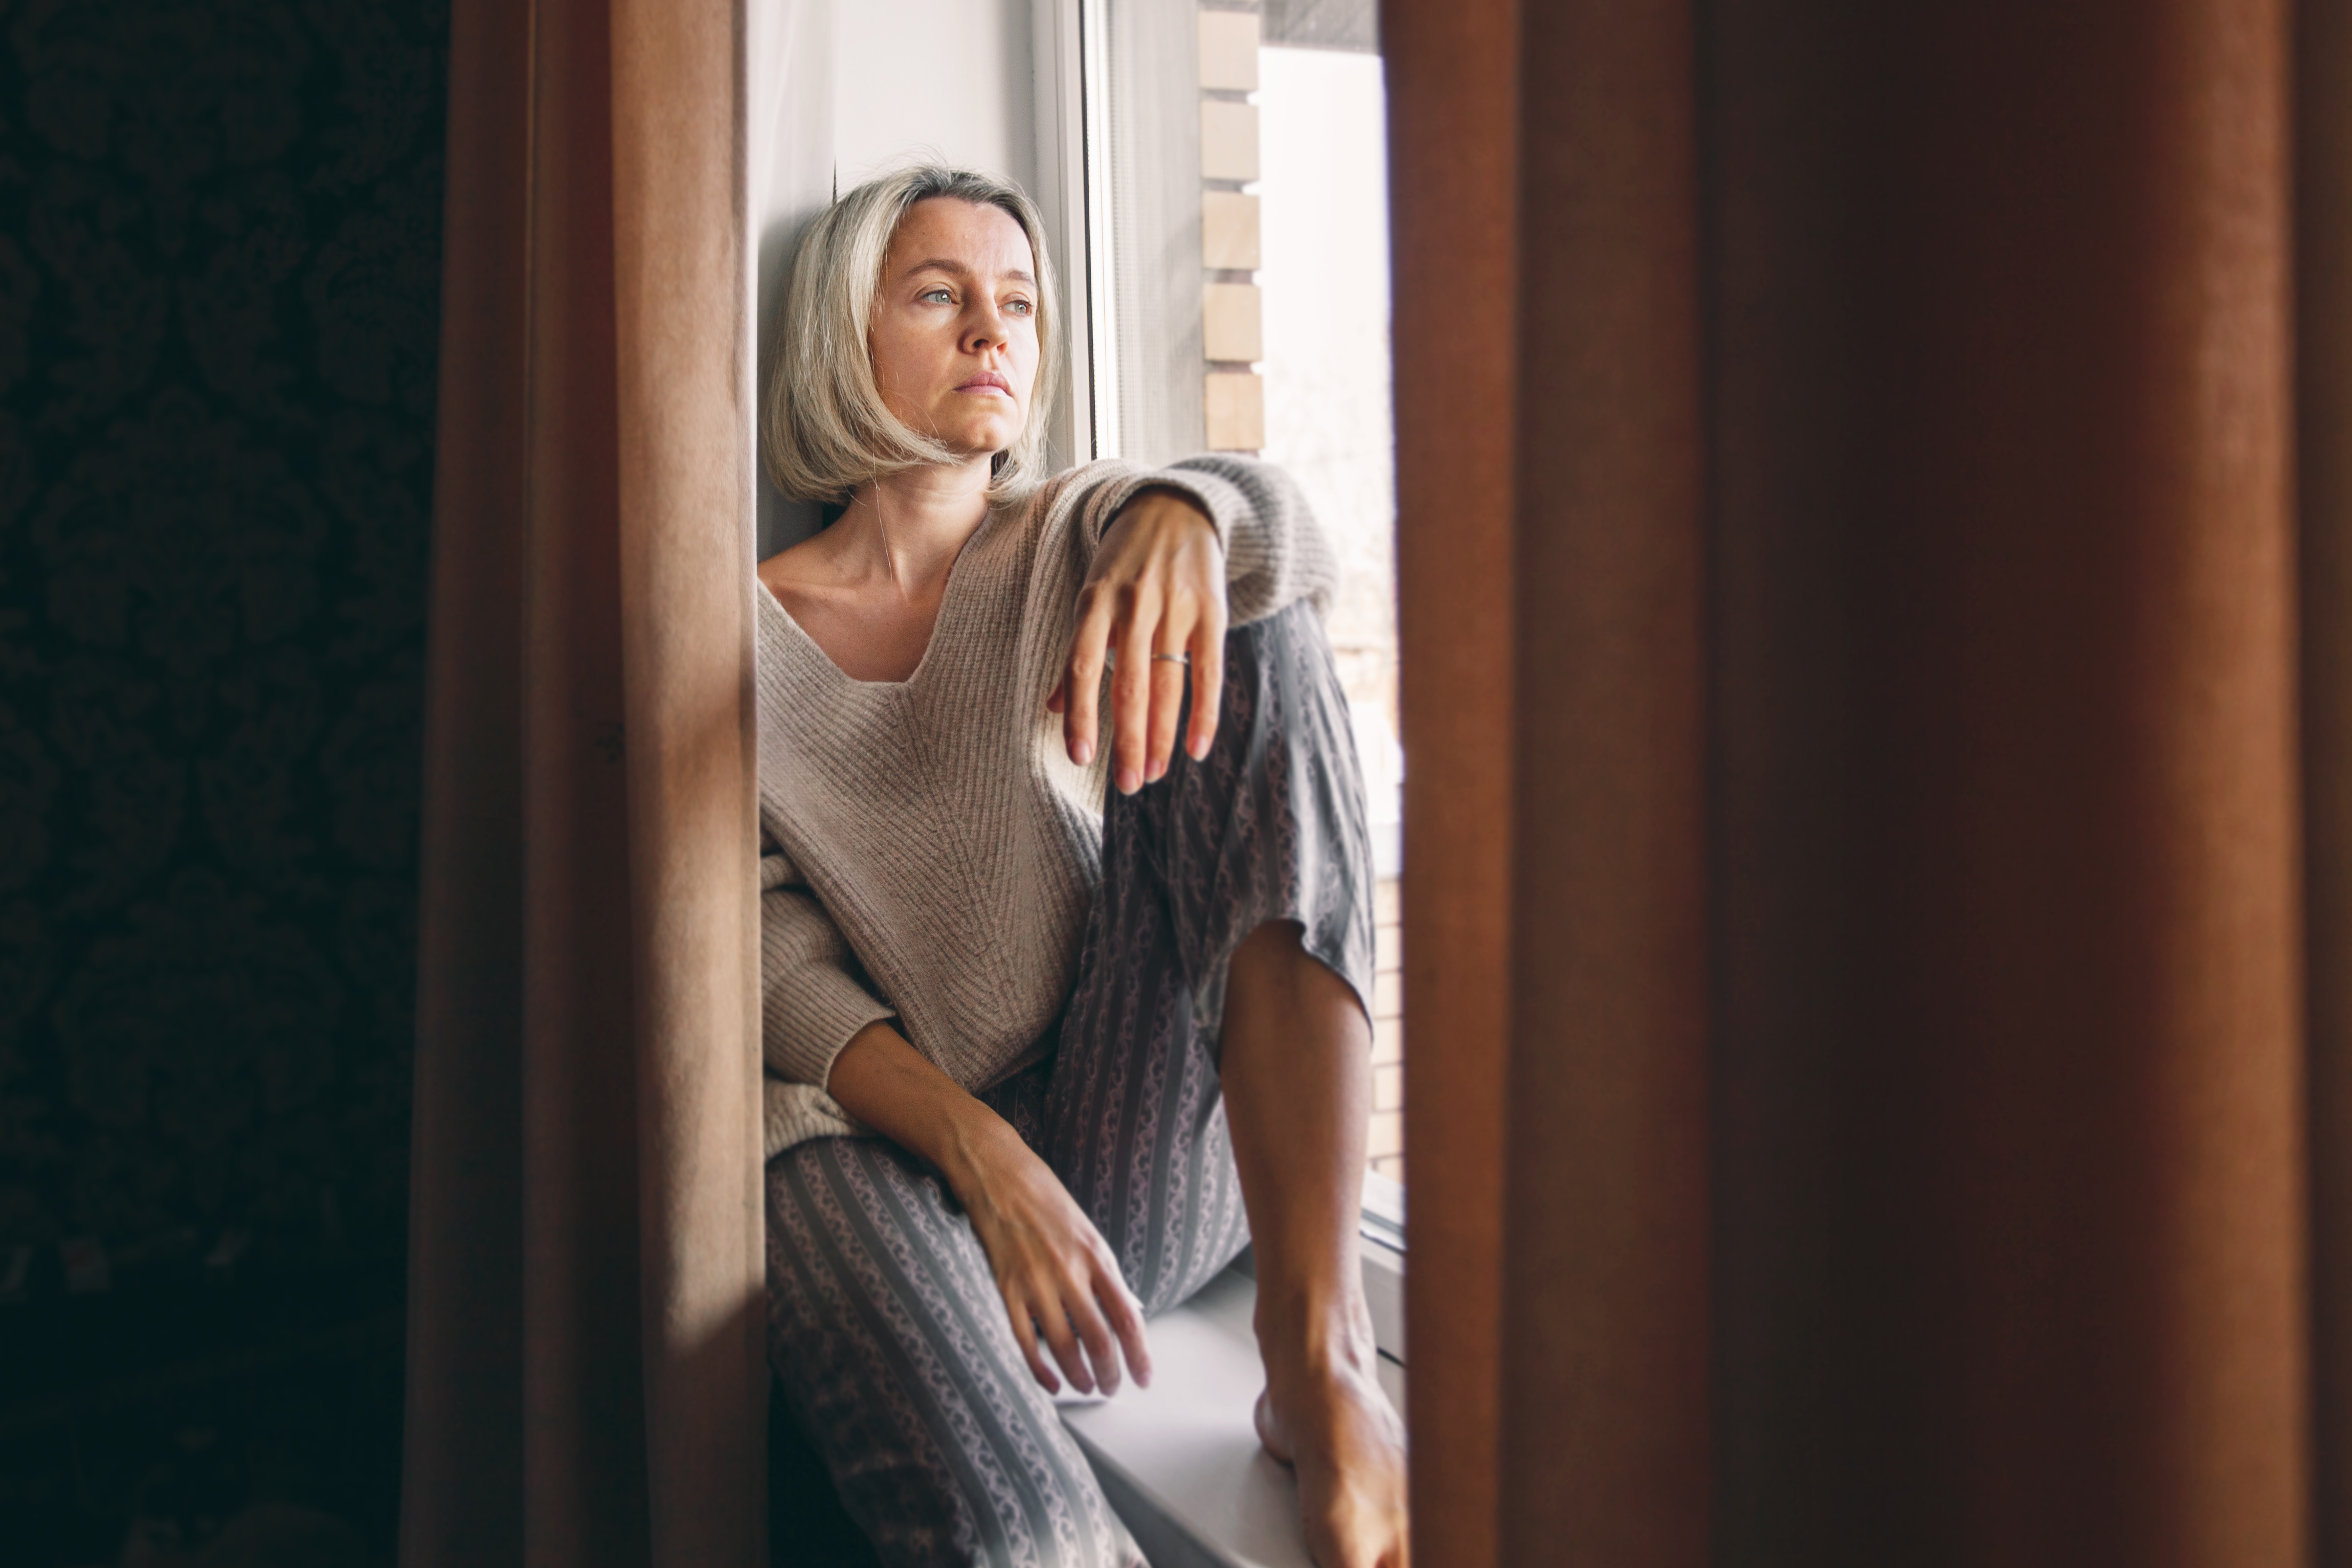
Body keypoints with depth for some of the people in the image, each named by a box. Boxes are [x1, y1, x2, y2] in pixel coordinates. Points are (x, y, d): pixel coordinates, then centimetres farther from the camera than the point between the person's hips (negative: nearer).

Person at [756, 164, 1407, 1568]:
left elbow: (1289, 535, -10)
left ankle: (1319, 1349, -27)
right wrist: (981, 1153, -20)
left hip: (1152, 1150, 4)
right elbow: (780, 971, -2)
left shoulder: (1069, 542, 13)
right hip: (910, 1152, -3)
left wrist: (1180, 518, -35)